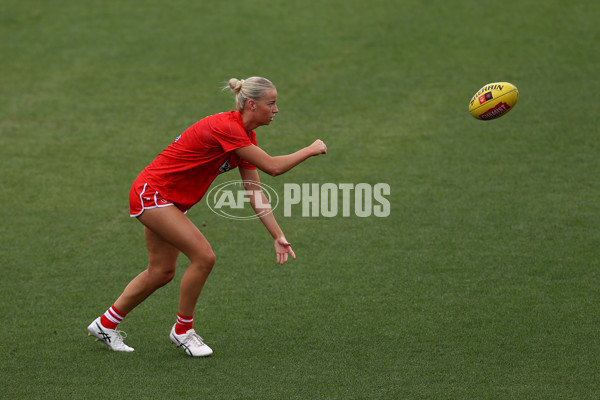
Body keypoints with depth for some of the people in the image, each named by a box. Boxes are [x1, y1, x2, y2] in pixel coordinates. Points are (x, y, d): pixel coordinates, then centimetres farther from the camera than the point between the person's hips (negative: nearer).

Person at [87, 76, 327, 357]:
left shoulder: (245, 134, 3)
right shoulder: (226, 127, -27)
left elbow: (255, 193, 4)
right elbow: (272, 167, -28)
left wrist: (278, 236, -1)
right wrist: (310, 150, -14)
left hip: (169, 201, 10)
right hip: (151, 193, -10)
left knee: (161, 272, 15)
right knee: (203, 256, -16)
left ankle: (106, 324, 30)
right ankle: (182, 331, 1)